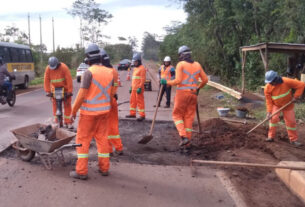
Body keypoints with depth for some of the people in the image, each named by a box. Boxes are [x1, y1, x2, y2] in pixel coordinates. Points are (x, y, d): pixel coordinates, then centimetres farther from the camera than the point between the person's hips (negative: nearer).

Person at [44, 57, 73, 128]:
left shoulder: (64, 67, -21)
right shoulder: (48, 68, -11)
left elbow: (69, 79, -22)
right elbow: (46, 80, -8)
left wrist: (70, 91, -23)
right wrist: (48, 91, -11)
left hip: (65, 89, -3)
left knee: (67, 105, -2)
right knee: (55, 106, 3)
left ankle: (68, 122, 4)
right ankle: (57, 122, 12)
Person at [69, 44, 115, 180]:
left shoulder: (89, 72, -16)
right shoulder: (109, 72, 2)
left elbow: (82, 94, -17)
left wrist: (74, 111, -7)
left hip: (89, 112, -5)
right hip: (104, 111, 6)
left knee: (83, 139, 4)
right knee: (102, 138, 14)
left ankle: (81, 171, 7)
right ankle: (104, 168, 22)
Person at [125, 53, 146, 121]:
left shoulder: (142, 68, -10)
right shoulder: (135, 68, 18)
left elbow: (143, 79, -17)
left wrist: (140, 88, -21)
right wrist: (131, 87, 22)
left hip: (138, 89, -9)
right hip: (134, 88, 9)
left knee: (140, 101, -5)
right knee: (132, 101, 14)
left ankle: (142, 115, 0)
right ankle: (132, 113, 24)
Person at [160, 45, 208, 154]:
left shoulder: (180, 64, -6)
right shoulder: (197, 65, 11)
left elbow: (178, 80, -15)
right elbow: (205, 79, 11)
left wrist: (166, 82, 0)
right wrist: (198, 88, 28)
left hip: (182, 93, -5)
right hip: (193, 94, 5)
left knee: (177, 115, 11)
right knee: (189, 118, 8)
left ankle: (184, 137, -11)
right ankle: (187, 146, 7)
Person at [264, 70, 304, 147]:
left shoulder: (286, 81, -30)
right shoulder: (267, 87, -22)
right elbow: (268, 100, -15)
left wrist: (295, 96, -24)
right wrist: (269, 111, -20)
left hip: (288, 105, -1)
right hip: (276, 105, 1)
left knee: (291, 122, 3)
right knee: (273, 118, -16)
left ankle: (293, 140, 16)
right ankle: (271, 137, -2)